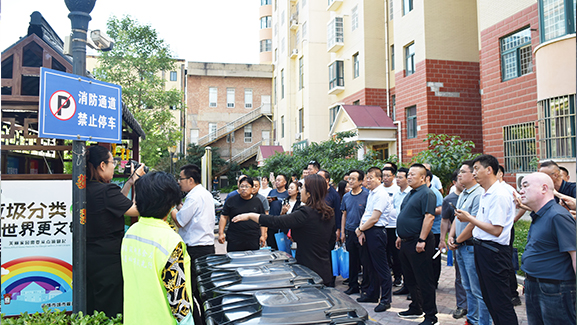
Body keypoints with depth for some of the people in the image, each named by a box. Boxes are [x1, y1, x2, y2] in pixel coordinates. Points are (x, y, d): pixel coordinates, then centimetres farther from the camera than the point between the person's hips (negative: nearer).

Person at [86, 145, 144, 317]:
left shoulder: (84, 190, 6)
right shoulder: (107, 190, -21)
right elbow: (136, 210, -14)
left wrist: (130, 182, 19)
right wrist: (137, 181, -5)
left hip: (88, 257, 9)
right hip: (108, 259, -9)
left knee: (90, 310, 18)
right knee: (110, 312, 3)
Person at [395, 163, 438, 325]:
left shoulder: (427, 194, -14)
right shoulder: (411, 194, 17)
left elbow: (429, 217, -22)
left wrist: (422, 240, -25)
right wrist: (400, 236, 21)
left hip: (418, 243, -10)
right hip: (406, 242, 10)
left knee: (424, 281, -2)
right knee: (410, 279, 18)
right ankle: (416, 309, 32)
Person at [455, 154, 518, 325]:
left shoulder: (499, 195, -18)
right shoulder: (485, 194, 13)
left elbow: (496, 230, -23)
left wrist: (469, 218, -16)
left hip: (493, 252, -10)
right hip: (481, 249, 10)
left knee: (500, 304, -3)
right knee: (488, 298, 18)